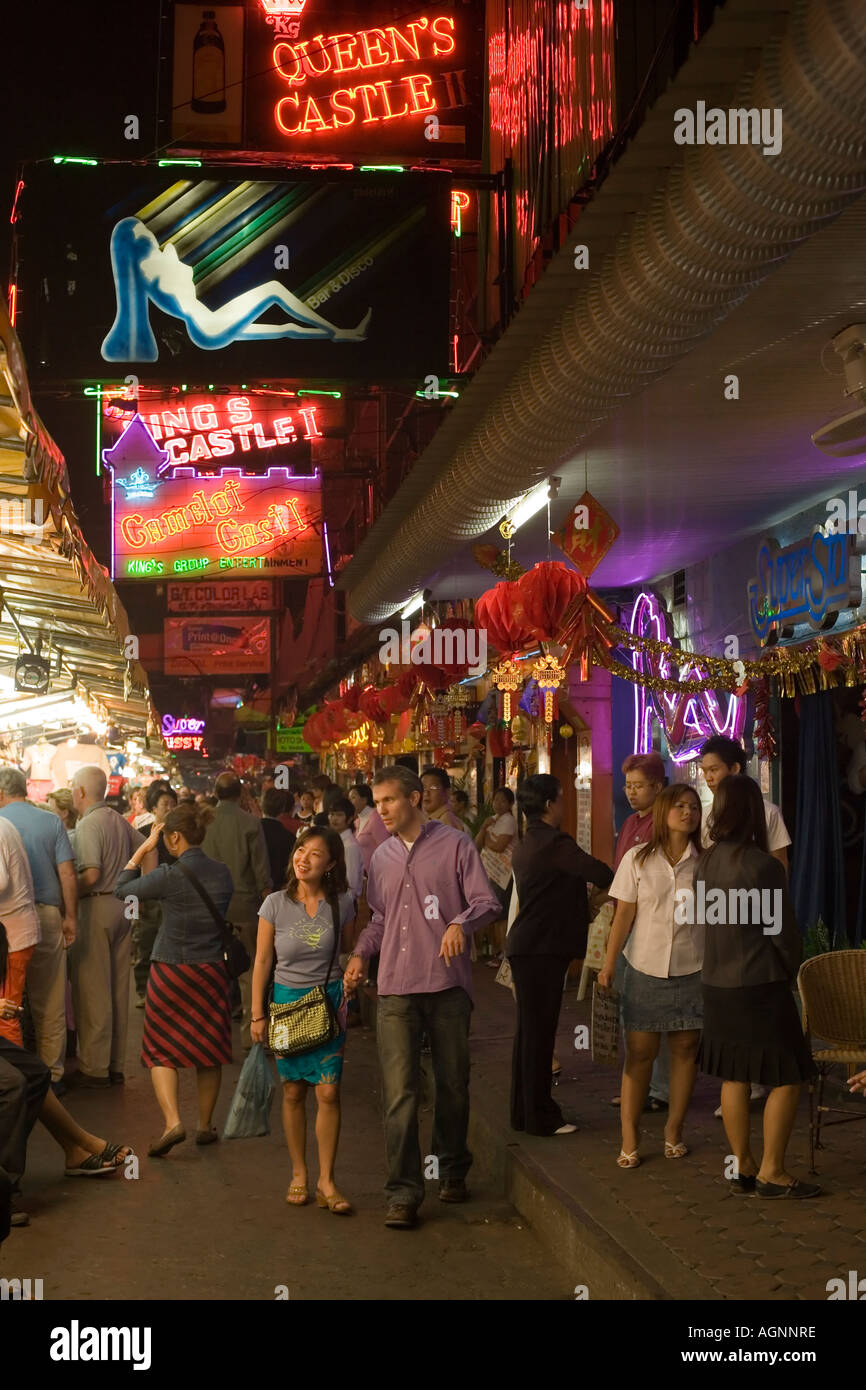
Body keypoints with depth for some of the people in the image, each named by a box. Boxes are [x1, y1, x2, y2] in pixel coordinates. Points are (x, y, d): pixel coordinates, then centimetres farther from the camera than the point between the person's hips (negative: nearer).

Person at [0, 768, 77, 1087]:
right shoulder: (51, 822, 2)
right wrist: (71, 917, 4)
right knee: (50, 1003, 9)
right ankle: (52, 1070, 14)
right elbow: (68, 874, -3)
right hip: (47, 914, 2)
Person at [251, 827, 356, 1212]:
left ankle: (326, 1179, 3)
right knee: (293, 1092, 8)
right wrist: (257, 1015, 1)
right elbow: (262, 961, 0)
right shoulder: (275, 904, -6)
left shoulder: (341, 904, -5)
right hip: (287, 999, 0)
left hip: (329, 1000, 0)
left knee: (328, 1092, -7)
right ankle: (298, 1174, 21)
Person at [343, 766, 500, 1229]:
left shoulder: (455, 845, 1)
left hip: (447, 985, -2)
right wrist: (360, 953, 9)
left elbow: (487, 902, -3)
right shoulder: (382, 858, 16)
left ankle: (453, 1169, 30)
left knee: (452, 1084, 9)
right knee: (400, 1094, -7)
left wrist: (460, 923, -23)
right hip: (395, 989, 3)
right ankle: (403, 1192, -5)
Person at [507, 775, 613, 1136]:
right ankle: (539, 1117, 4)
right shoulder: (554, 843, -17)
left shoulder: (527, 843, 15)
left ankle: (524, 1112, 24)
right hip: (542, 950, -10)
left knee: (530, 1031, 16)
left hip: (525, 947, 10)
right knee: (539, 1033, -3)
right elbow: (600, 874, -21)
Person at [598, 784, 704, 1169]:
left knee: (685, 1050, 6)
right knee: (639, 1053, 0)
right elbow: (624, 914, 1)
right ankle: (629, 1140, 5)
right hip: (646, 967, -1)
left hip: (692, 968, 1)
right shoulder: (638, 859, 0)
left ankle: (674, 1131, 19)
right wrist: (608, 963, -1)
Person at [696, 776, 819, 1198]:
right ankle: (772, 1172, 3)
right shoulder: (762, 865, -18)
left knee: (734, 1076, 13)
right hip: (760, 985, -7)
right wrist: (789, 969, 6)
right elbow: (783, 930, -12)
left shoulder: (705, 862, 1)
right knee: (787, 1077, 3)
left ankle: (741, 1167, 19)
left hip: (717, 984, 7)